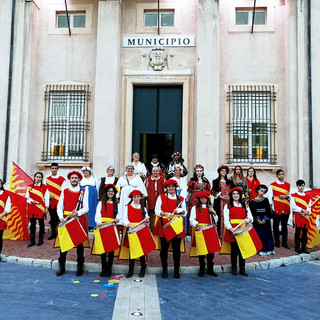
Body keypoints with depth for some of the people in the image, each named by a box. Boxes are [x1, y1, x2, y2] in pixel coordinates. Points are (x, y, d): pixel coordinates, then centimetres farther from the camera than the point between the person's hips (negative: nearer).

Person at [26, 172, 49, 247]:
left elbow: (46, 198, 0)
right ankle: (32, 240, 14)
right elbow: (27, 197, 11)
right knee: (32, 224, 6)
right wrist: (31, 201, -10)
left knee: (41, 223, 5)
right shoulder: (30, 187, 9)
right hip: (32, 208, 2)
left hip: (41, 208, -2)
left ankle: (41, 240, 15)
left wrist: (46, 208, -5)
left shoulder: (44, 187, 1)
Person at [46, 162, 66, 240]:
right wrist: (49, 196, -8)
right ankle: (53, 234, 19)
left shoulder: (62, 179, -1)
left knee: (59, 218, -6)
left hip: (59, 202, -3)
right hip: (51, 202, 4)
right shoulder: (47, 179, 10)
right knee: (52, 219, 10)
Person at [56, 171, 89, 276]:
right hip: (65, 221, 2)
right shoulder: (64, 191, 9)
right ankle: (61, 267, 17)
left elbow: (86, 208, -1)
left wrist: (76, 213, -16)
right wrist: (61, 217, -10)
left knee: (79, 243, 5)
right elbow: (59, 207, 6)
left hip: (78, 220, -1)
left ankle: (80, 267, 16)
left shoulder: (83, 192, 3)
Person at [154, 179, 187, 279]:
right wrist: (166, 214, -15)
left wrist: (180, 210, -9)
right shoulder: (161, 197, 8)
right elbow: (157, 211, 1)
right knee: (164, 247, 2)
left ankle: (177, 270, 15)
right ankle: (164, 270, 16)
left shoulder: (181, 199, 12)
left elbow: (185, 213, 12)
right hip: (164, 225, -1)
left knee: (176, 248, 2)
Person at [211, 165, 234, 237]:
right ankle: (219, 233, -5)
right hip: (219, 202, -3)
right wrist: (221, 196, -12)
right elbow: (213, 191, 0)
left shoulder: (229, 182, 18)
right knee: (220, 216, -8)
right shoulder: (215, 181, 9)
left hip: (228, 201, 3)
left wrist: (229, 197, -4)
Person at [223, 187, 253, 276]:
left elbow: (250, 217, 10)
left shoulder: (245, 206, 16)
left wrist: (249, 220, -14)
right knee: (234, 249, 1)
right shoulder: (228, 206, 7)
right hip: (232, 230, -2)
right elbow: (226, 219, -3)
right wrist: (230, 228, -19)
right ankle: (234, 269, 14)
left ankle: (242, 269, 15)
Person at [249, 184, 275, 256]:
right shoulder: (253, 201, 1)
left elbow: (268, 211, -1)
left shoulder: (266, 200, 5)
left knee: (267, 234, 3)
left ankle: (269, 249, 14)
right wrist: (258, 220, -12)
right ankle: (261, 250, 6)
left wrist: (265, 219, -11)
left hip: (266, 221, 1)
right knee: (259, 235, -2)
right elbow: (252, 212, -4)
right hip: (257, 222, -1)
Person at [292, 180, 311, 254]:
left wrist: (307, 212, -8)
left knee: (305, 232, 5)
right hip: (297, 216, -4)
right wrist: (302, 210, -13)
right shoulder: (294, 196, 3)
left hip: (306, 217, 4)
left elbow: (309, 207, 11)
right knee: (298, 232, -3)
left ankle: (304, 247, 14)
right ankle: (297, 247, 6)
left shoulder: (308, 197, 16)